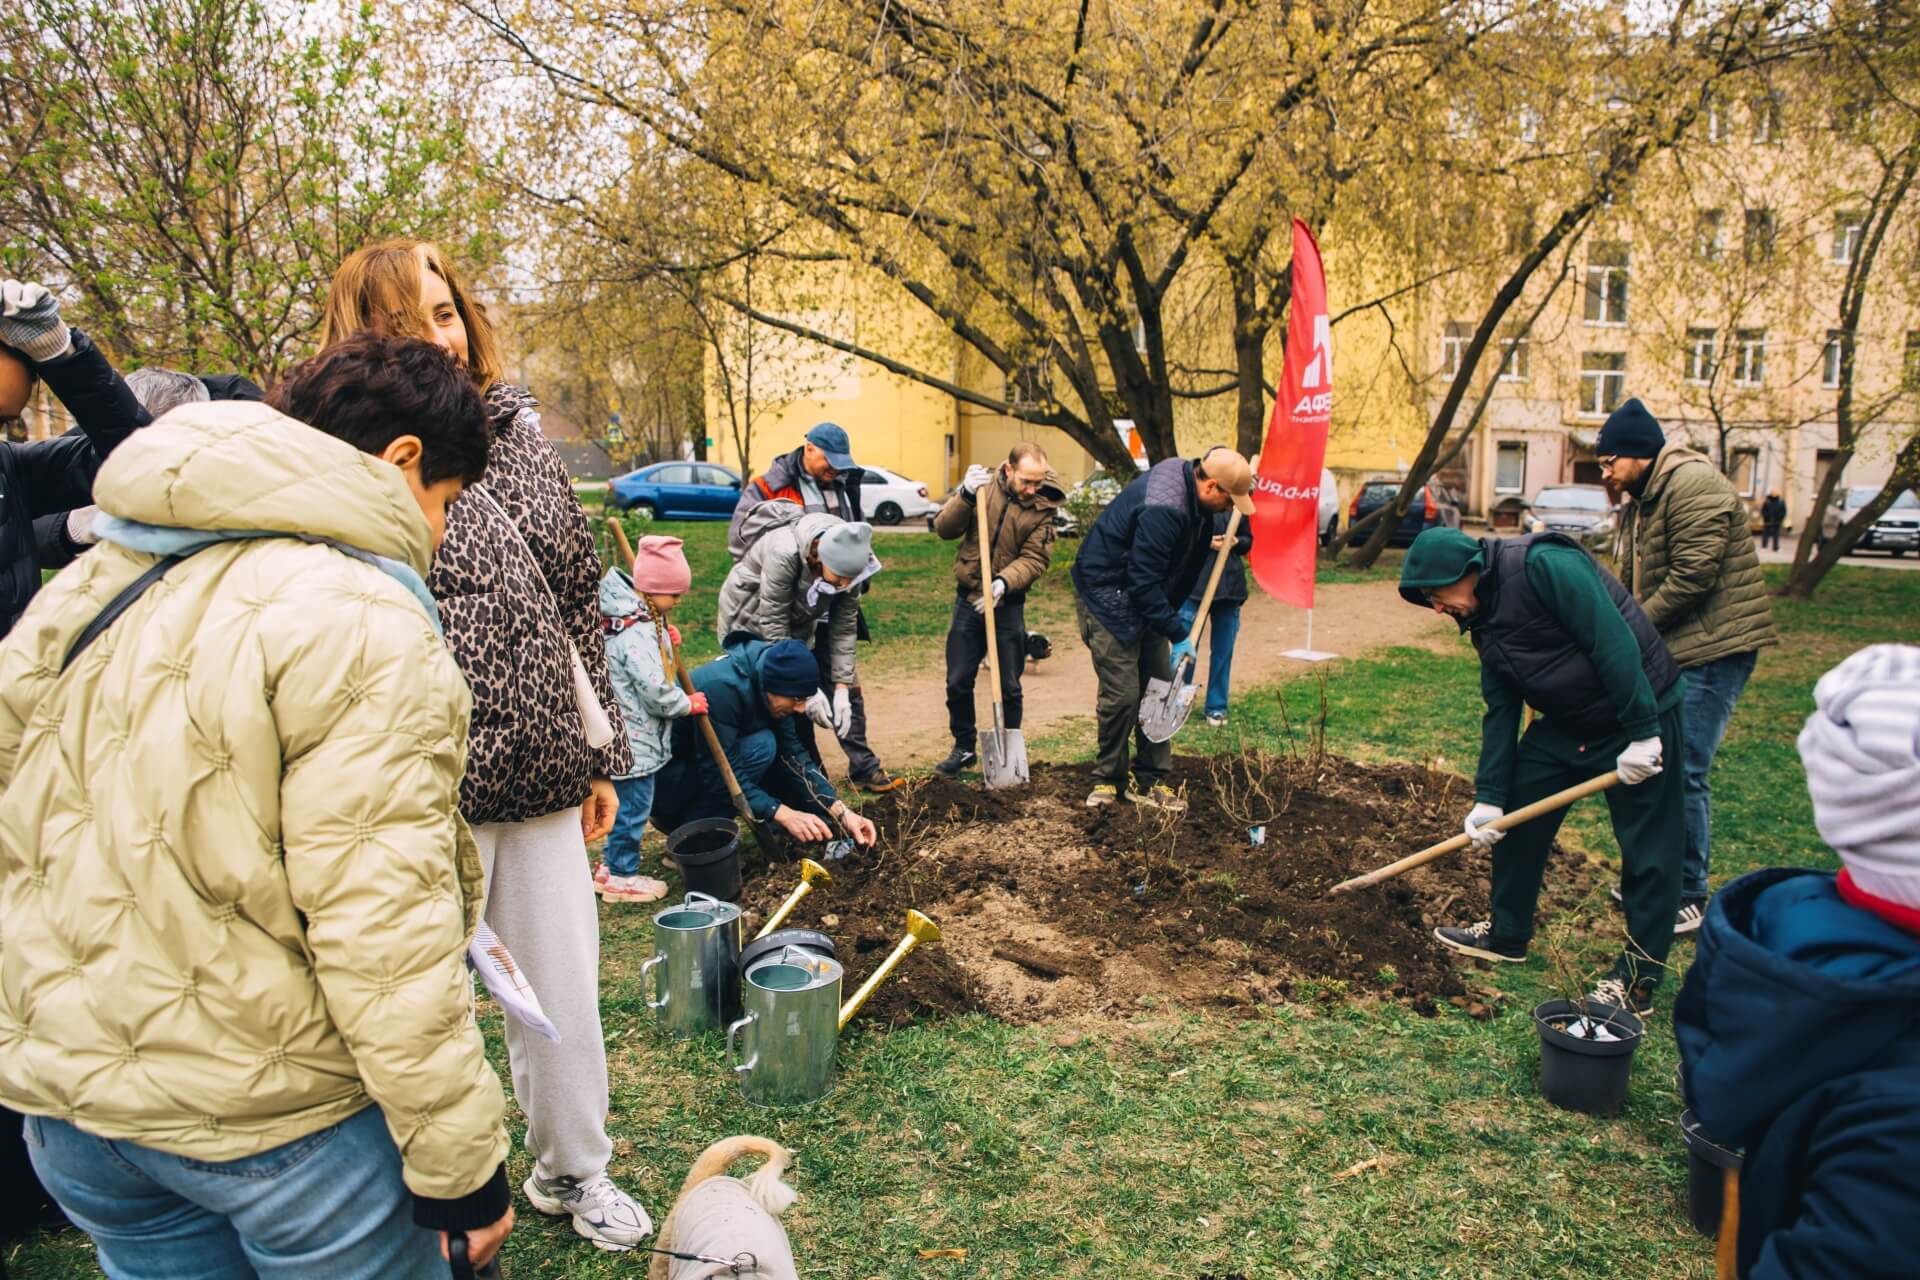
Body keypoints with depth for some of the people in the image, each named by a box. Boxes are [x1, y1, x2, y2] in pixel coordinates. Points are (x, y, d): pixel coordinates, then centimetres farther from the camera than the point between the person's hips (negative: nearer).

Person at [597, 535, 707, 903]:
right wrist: (688, 704, -8)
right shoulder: (638, 633, -24)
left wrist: (665, 640, 1)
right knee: (633, 806, 3)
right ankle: (622, 876, 15)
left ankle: (613, 865, 33)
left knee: (627, 804, 21)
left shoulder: (630, 615, 6)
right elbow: (655, 691, -25)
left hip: (626, 733, 10)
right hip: (635, 738, -10)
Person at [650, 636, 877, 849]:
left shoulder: (765, 685, -6)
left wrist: (842, 812, -14)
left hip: (704, 772, 8)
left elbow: (794, 755, -6)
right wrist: (783, 814, -32)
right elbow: (721, 773, -31)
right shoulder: (722, 688, -31)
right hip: (661, 778, -8)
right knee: (760, 746, -25)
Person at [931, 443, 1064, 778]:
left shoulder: (1043, 507, -6)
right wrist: (966, 495, -25)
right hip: (968, 600, 1)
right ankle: (964, 748, 25)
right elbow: (944, 528, -9)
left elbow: (1035, 559, -12)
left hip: (1009, 605, -1)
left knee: (1009, 687, 6)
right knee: (958, 682, 7)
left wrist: (1003, 582, -29)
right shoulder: (983, 485, -5)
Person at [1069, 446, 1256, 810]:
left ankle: (1149, 781, 15)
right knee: (1122, 694, -9)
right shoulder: (1163, 509, -31)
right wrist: (1177, 635, -24)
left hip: (1144, 598, 10)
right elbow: (1143, 583, -30)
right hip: (1108, 593, -10)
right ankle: (1108, 779, 10)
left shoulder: (1194, 499, 0)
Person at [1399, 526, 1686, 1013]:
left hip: (1641, 717, -9)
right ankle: (1507, 935, 28)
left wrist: (1643, 732, -27)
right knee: (1515, 819, 12)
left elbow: (1614, 641, -27)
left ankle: (1638, 980, 10)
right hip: (1564, 722, 9)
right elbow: (1501, 712, 6)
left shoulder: (1545, 565, -22)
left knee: (1647, 849, -1)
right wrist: (1488, 798, 3)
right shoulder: (1484, 619, 5)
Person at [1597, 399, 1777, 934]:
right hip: (1672, 651, 10)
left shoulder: (1694, 484, -16)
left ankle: (1690, 897, 2)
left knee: (1684, 772, -9)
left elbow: (1693, 575, -23)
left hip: (1712, 651, -10)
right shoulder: (1642, 500, 17)